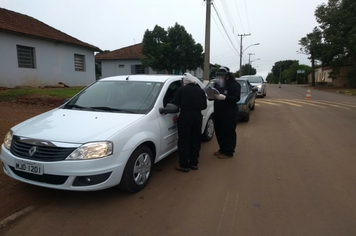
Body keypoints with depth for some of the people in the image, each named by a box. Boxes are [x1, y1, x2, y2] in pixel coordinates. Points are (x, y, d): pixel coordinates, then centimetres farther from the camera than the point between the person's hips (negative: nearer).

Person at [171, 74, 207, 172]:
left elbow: (174, 103, -6)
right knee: (195, 141, 13)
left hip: (185, 116, -4)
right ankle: (194, 163, 21)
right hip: (197, 116, 5)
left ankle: (184, 165, 6)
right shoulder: (201, 90, 10)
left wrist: (183, 105, 14)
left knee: (184, 142, 2)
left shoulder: (181, 90, -3)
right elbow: (204, 106, 8)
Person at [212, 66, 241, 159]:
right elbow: (213, 94, 18)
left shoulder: (234, 84, -9)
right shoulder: (217, 84, 11)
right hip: (218, 112, 7)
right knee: (219, 131, 12)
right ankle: (222, 149, 28)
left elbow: (236, 98, -18)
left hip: (230, 113, -7)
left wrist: (224, 97, -30)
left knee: (229, 132, -2)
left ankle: (228, 152, 10)